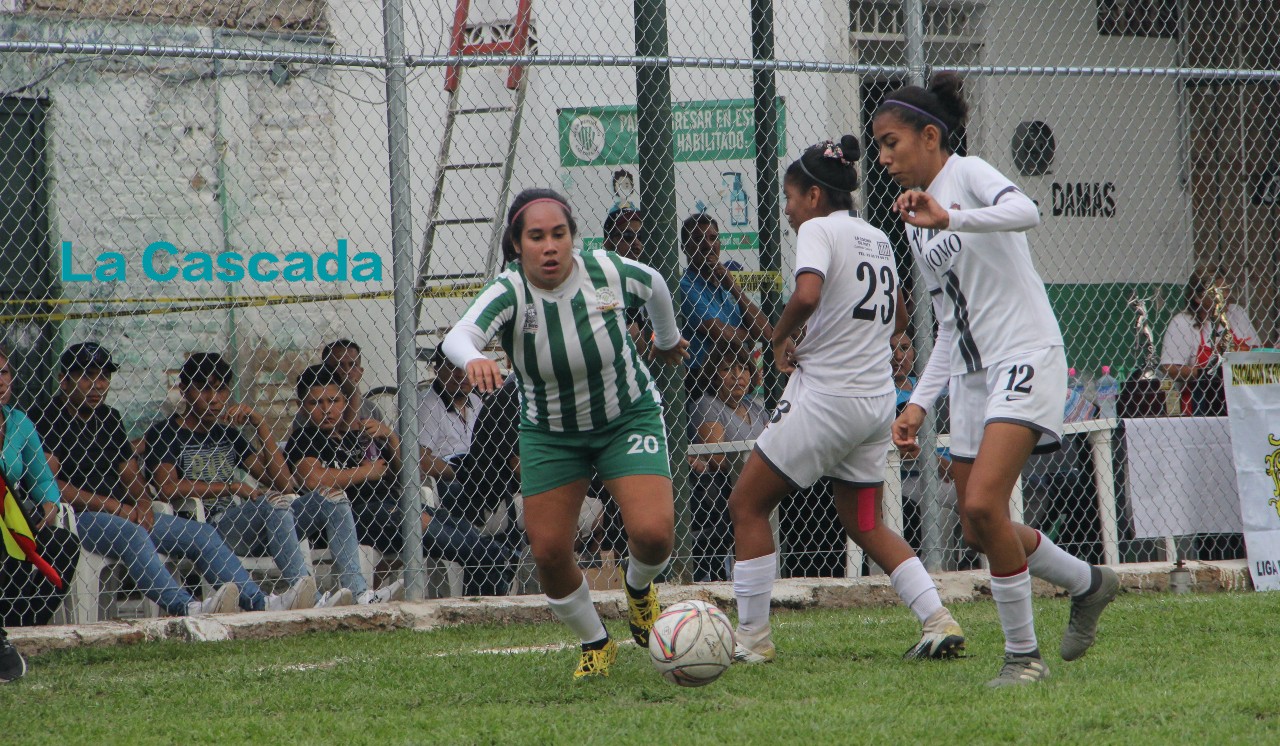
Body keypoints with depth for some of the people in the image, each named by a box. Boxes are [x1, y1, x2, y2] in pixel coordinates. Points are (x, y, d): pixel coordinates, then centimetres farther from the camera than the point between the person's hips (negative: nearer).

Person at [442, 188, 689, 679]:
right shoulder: (509, 293, -25)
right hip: (549, 432, 0)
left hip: (628, 417, 0)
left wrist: (668, 340, 24)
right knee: (548, 551, -5)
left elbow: (654, 285, 5)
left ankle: (638, 583, 19)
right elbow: (460, 335, -45)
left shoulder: (608, 272, -20)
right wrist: (474, 359, -70)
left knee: (653, 532, -19)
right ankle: (595, 644, 22)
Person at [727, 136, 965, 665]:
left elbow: (807, 295, -29)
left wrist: (781, 339, -12)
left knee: (747, 504, 4)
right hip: (878, 398, 8)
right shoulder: (877, 239, 15)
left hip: (825, 396, -8)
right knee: (864, 524, 18)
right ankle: (939, 623, 5)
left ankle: (751, 638, 2)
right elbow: (898, 318, 27)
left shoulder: (819, 229, -10)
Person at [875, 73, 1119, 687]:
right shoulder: (915, 221, 17)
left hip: (1025, 357, -9)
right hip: (972, 374, 9)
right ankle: (1086, 583, 31)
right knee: (978, 533, 7)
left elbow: (1025, 212, -30)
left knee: (983, 504, -21)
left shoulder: (967, 174, -7)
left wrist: (948, 218, -41)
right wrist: (919, 403, 13)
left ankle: (1024, 654, -9)